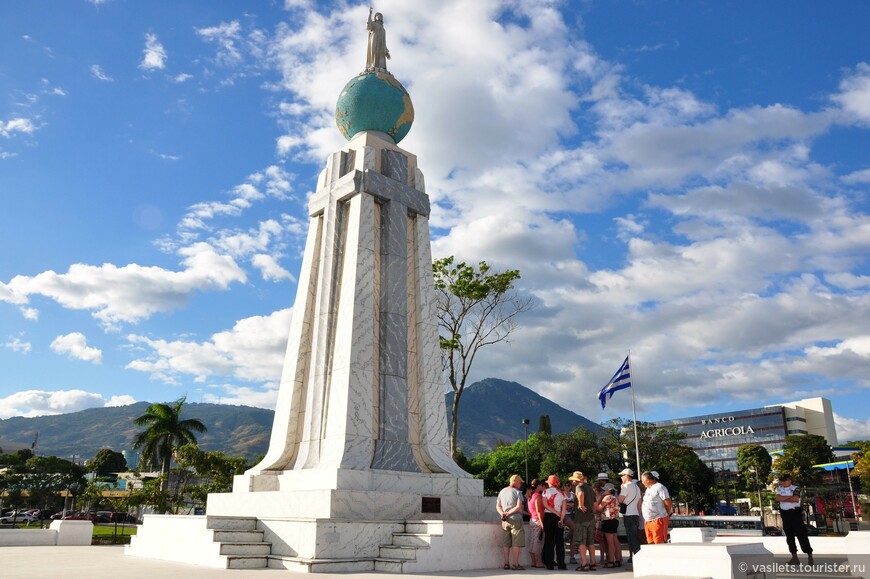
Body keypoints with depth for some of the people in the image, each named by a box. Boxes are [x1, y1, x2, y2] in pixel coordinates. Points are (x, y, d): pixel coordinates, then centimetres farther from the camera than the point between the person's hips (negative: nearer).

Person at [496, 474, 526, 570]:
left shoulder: (502, 491, 12)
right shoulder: (517, 492, -7)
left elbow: (498, 506, 12)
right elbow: (519, 506, -16)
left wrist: (503, 513, -4)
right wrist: (509, 513, -11)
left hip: (505, 521, 6)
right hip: (516, 519, -6)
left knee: (506, 543, 9)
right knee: (516, 543, 0)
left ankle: (506, 563, 9)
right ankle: (516, 564, -1)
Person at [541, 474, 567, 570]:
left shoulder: (546, 491, 0)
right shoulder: (562, 493, 5)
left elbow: (545, 505, -10)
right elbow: (564, 508, -4)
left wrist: (557, 513, -9)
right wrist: (561, 519, -10)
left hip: (548, 516, -1)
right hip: (558, 517, 1)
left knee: (549, 540, 4)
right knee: (559, 540, 6)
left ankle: (550, 564, 4)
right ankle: (561, 563, 4)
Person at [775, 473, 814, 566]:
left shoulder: (795, 489, -5)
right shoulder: (780, 489, 11)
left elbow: (796, 499, -21)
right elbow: (777, 497, -7)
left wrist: (783, 499, -9)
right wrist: (789, 497, -14)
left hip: (795, 512, -5)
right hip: (785, 514, 6)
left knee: (801, 534, -7)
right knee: (789, 536, 9)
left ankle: (810, 556, -1)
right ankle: (794, 557, 15)